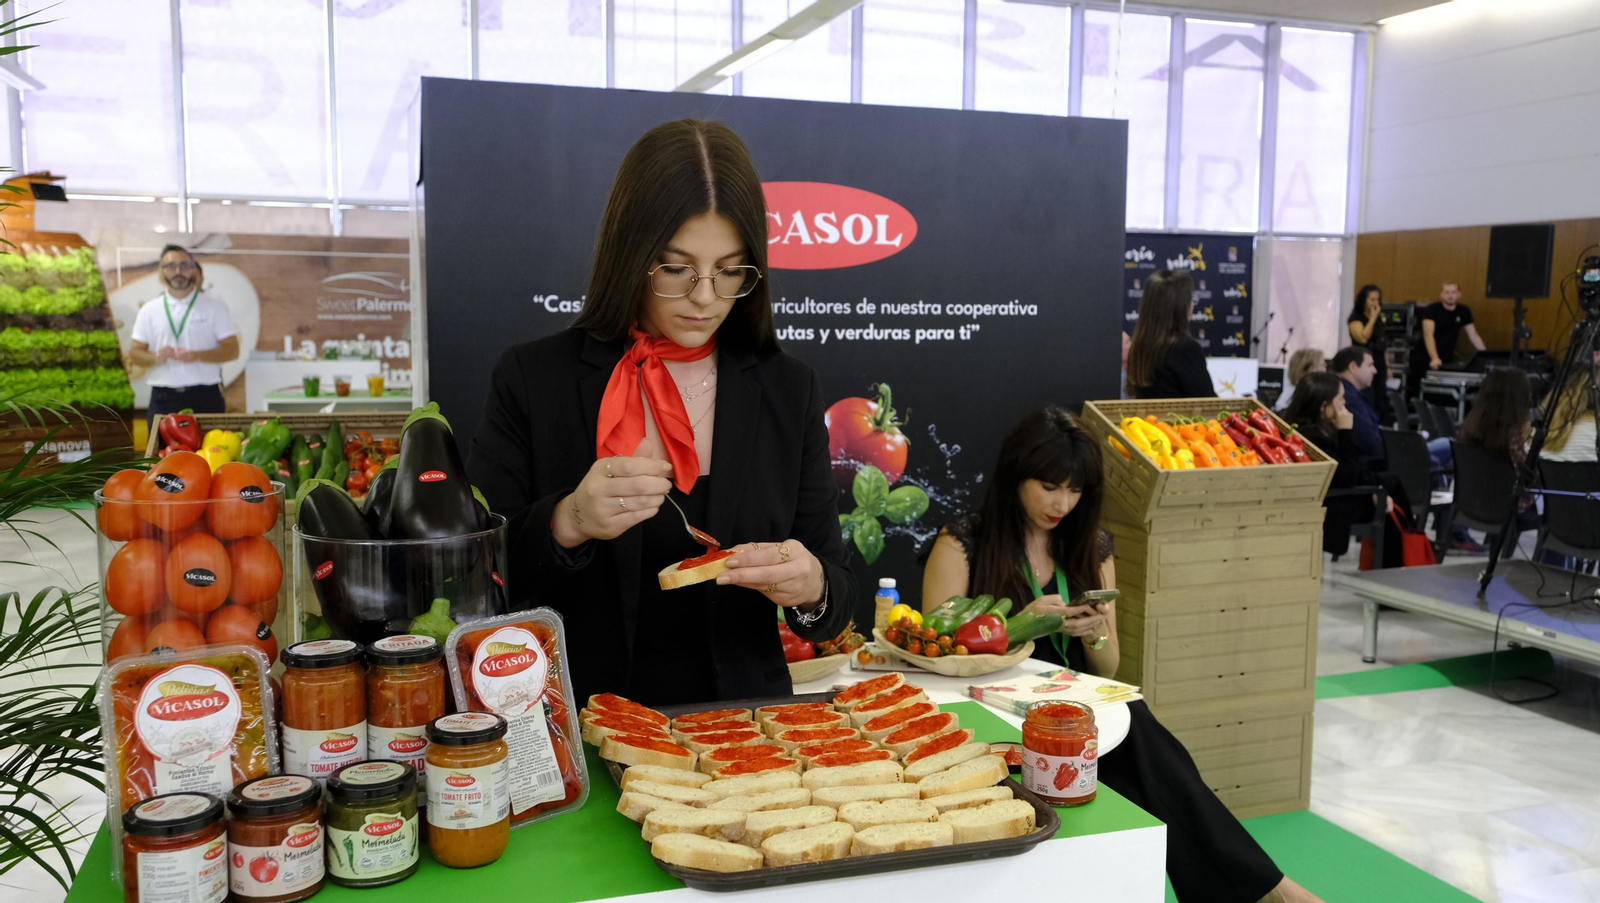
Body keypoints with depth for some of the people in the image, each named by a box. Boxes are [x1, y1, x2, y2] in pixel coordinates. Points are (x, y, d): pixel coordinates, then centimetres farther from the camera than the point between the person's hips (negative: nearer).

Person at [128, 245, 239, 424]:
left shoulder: (214, 306, 5)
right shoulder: (149, 310, 12)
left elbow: (232, 350, -1)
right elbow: (134, 353, 11)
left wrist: (197, 356, -16)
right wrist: (156, 357, -11)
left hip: (205, 396, -2)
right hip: (163, 398, 2)